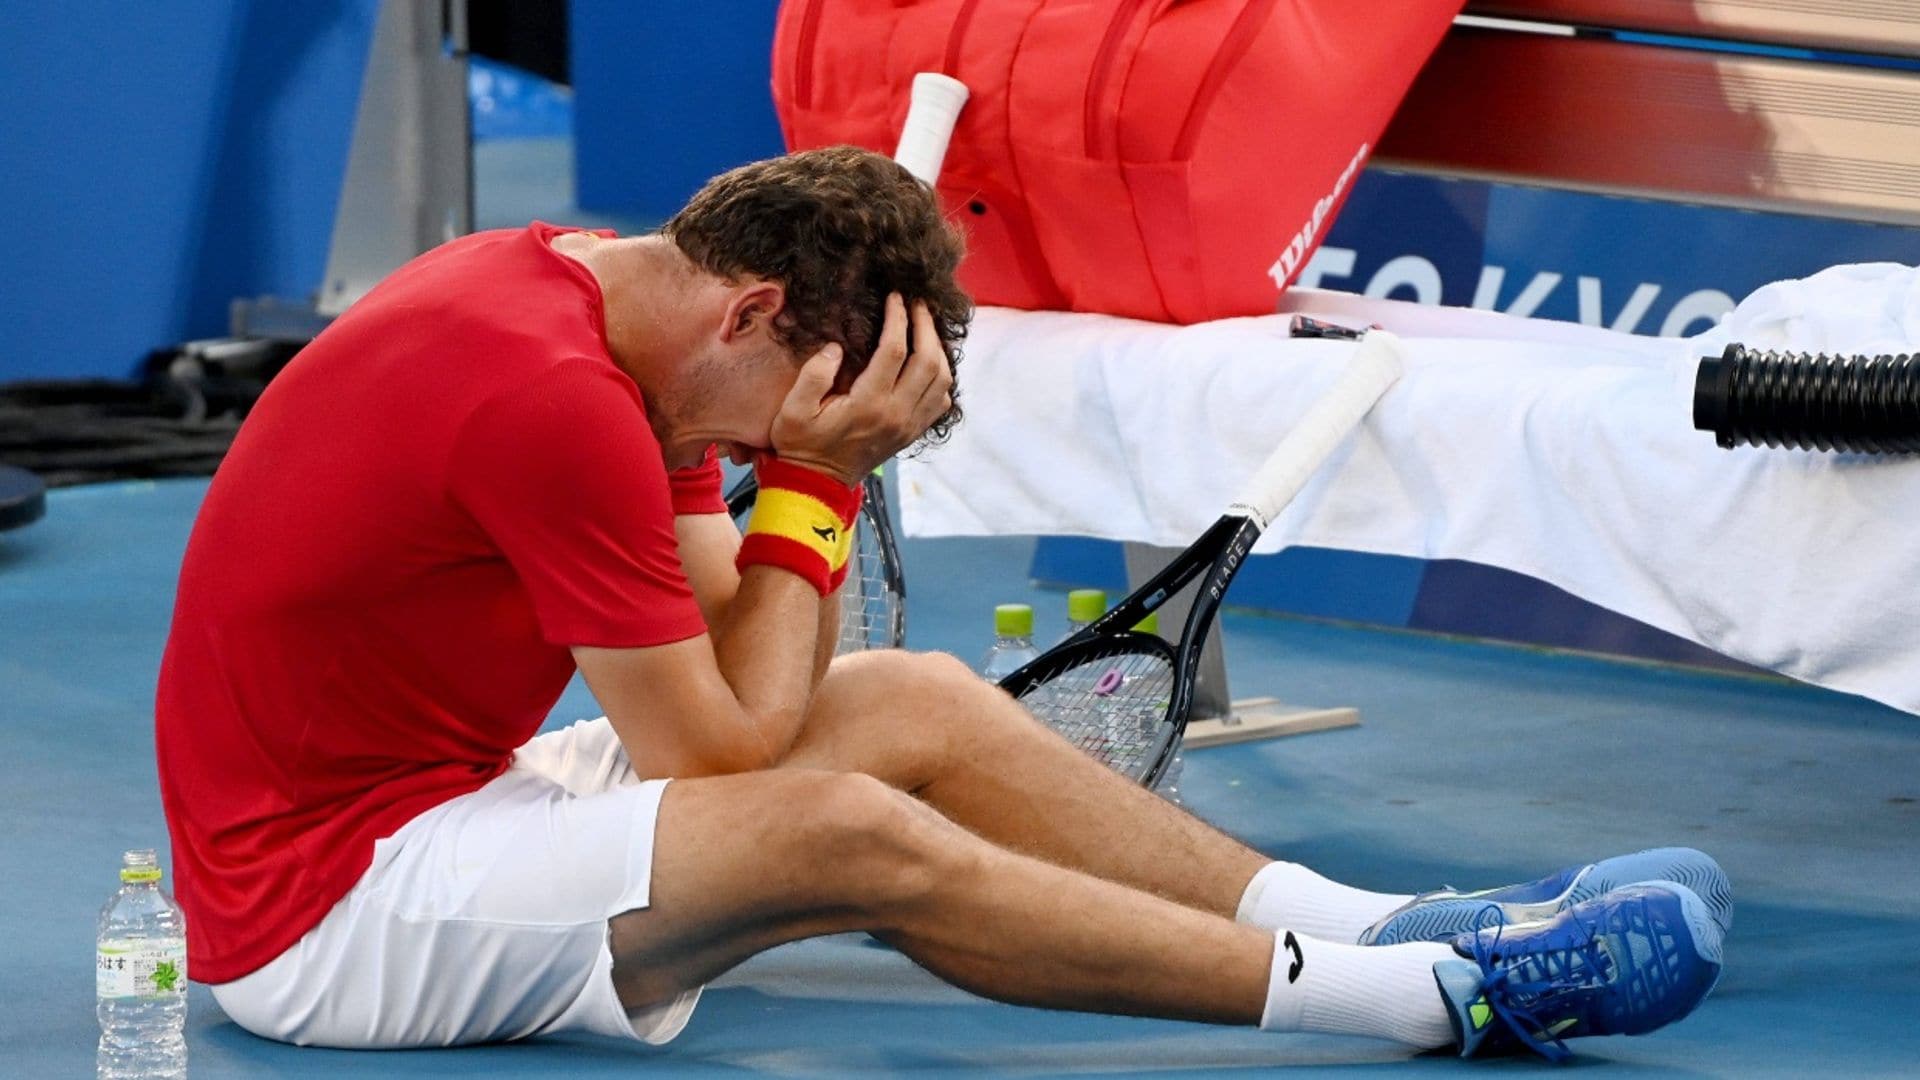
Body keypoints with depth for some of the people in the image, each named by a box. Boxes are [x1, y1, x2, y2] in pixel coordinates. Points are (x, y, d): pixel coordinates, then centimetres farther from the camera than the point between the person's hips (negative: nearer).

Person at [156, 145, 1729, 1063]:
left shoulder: (576, 286, 6)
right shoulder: (553, 402, -26)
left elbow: (739, 690, 5)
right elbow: (718, 754, -18)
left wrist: (810, 470, -10)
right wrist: (811, 479, -13)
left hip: (432, 793, 10)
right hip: (317, 909, -10)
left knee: (920, 710, 2)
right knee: (848, 833, -27)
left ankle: (1390, 930, -1)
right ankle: (1445, 993, -24)